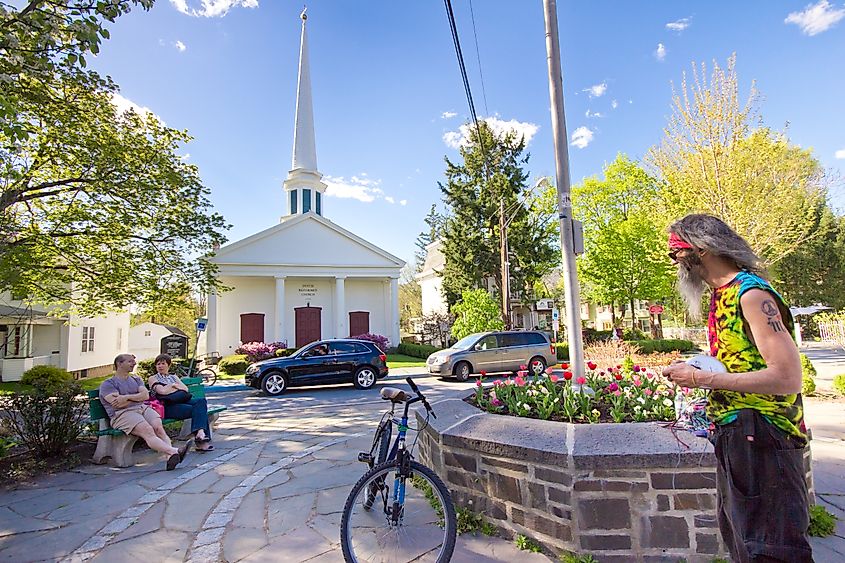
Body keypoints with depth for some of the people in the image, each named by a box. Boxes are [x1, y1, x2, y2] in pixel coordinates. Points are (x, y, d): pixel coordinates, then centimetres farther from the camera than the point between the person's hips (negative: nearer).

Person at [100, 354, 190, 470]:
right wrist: (137, 397, 7)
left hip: (143, 408, 5)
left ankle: (170, 457, -47)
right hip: (123, 414, -5)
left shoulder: (136, 379, 28)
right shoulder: (107, 384, 12)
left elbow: (146, 395, 9)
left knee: (158, 427, -27)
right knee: (148, 431, -31)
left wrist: (127, 397, -5)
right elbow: (118, 404, -5)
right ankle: (174, 451, -52)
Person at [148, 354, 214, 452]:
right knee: (196, 410, -30)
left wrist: (174, 385, 3)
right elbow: (162, 391, -5)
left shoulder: (174, 377, 30)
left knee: (201, 401, -28)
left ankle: (200, 432, -39)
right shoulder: (152, 378, 14)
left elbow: (185, 389, 15)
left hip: (183, 400, 5)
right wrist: (174, 385, 9)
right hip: (169, 406, -5)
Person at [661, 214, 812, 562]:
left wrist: (702, 379, -23)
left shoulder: (751, 293, -19)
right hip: (731, 434, 10)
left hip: (761, 438, -9)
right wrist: (695, 372, 2)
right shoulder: (722, 295, 10)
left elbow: (787, 377, -26)